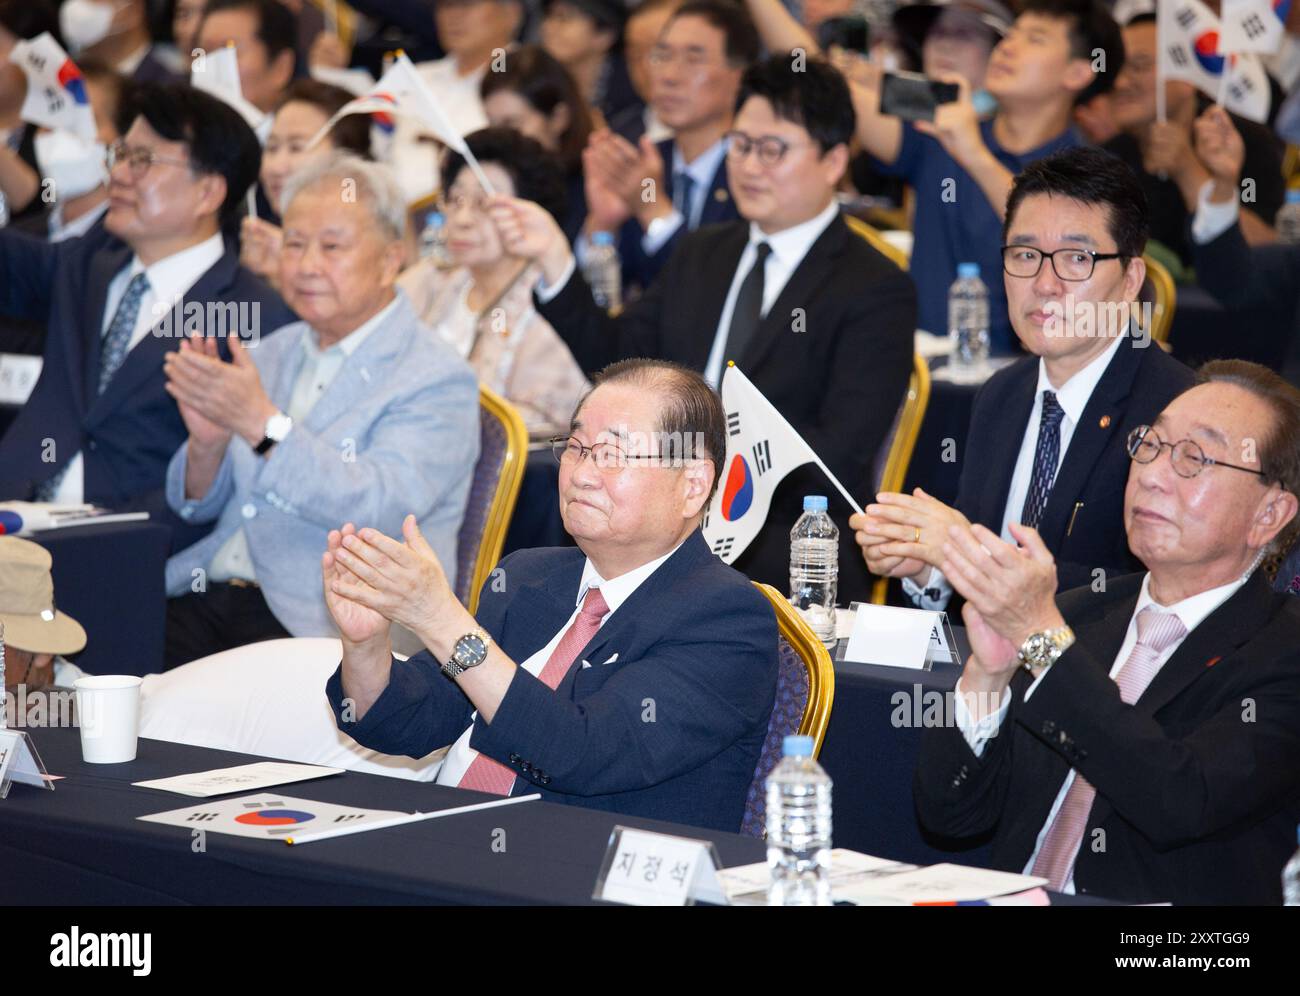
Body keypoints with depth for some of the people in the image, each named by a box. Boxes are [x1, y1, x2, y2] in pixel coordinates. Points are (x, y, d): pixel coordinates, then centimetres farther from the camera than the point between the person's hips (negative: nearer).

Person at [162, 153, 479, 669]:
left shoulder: (438, 381, -3)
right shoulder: (270, 354, 18)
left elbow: (378, 508, -19)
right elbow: (199, 505, 19)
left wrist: (262, 423, -27)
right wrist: (207, 442, -5)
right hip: (204, 599, 6)